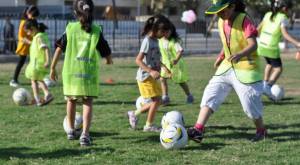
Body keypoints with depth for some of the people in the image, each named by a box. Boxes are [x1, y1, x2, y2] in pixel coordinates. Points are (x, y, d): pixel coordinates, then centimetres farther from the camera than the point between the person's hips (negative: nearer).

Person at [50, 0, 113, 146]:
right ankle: (85, 134, -15)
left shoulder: (70, 28, 0)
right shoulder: (97, 31, -1)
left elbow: (59, 48, 0)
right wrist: (109, 60, 28)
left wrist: (53, 68, 9)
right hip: (90, 72, -2)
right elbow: (106, 52, 4)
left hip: (70, 71, 2)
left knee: (71, 100, 20)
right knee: (88, 102, 0)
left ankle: (71, 130, 31)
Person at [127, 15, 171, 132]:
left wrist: (162, 66, 14)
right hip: (146, 76, -9)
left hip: (153, 77, 9)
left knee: (156, 101, 11)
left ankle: (134, 114, 24)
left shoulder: (155, 40, 10)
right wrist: (151, 71, -31)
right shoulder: (148, 41, -17)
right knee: (156, 100, -7)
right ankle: (149, 125, 6)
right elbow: (138, 60, -23)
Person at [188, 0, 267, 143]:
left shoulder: (244, 20, -17)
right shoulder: (221, 22, 4)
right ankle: (198, 130, -14)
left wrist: (240, 54, -45)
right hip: (227, 66, 6)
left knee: (249, 103, 0)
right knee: (210, 93, -8)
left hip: (246, 68, -6)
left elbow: (253, 44, -28)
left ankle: (261, 131, 26)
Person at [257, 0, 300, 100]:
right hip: (271, 48, -7)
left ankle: (265, 84, 31)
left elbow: (259, 29, 13)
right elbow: (285, 34, -25)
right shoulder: (283, 18, -12)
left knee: (270, 64, 30)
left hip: (262, 46, 7)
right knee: (278, 69, 9)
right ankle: (267, 88, -7)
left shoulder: (268, 15, 6)